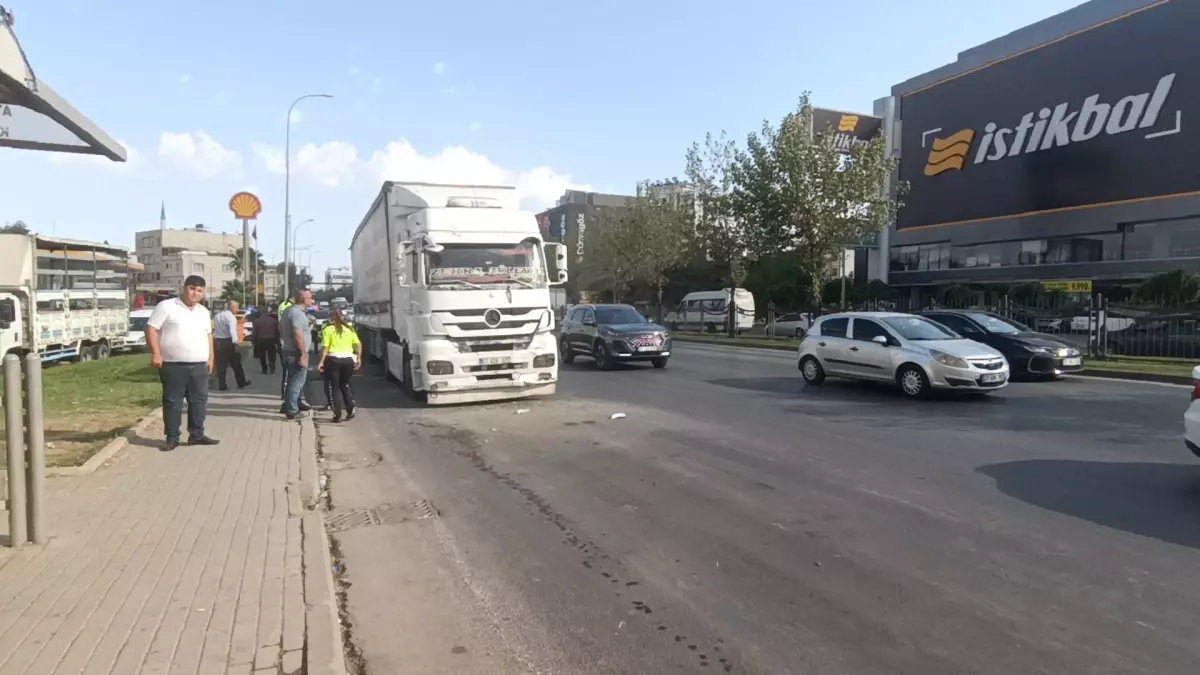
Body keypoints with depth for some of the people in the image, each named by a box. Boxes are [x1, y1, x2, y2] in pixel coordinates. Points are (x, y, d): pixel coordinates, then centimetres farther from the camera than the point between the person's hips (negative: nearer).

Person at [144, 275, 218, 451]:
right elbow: (151, 329, -7)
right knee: (172, 402, 2)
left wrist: (211, 358, 15)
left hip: (199, 366, 5)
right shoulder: (166, 307, -3)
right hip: (174, 365, -5)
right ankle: (172, 437, 9)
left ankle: (196, 435, 17)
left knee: (199, 400, 8)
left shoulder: (204, 312, 15)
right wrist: (156, 353, -16)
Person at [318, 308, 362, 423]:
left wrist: (321, 361, -5)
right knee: (345, 384, 22)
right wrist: (359, 358, 6)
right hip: (348, 359, 3)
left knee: (334, 387, 6)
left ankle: (338, 415, 2)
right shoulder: (349, 329, 11)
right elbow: (358, 344, 3)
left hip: (333, 359, -3)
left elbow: (325, 347, -7)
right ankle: (350, 409, 14)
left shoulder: (327, 329, 0)